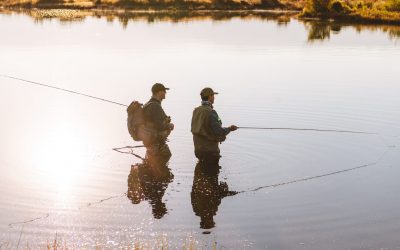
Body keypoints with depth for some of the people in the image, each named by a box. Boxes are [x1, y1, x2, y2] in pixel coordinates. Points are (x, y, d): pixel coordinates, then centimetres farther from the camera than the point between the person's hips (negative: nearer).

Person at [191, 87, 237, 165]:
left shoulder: (196, 111, 5)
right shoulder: (210, 112, -20)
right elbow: (219, 132, -22)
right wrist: (230, 128, -3)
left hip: (198, 149, 8)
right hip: (210, 151, -8)